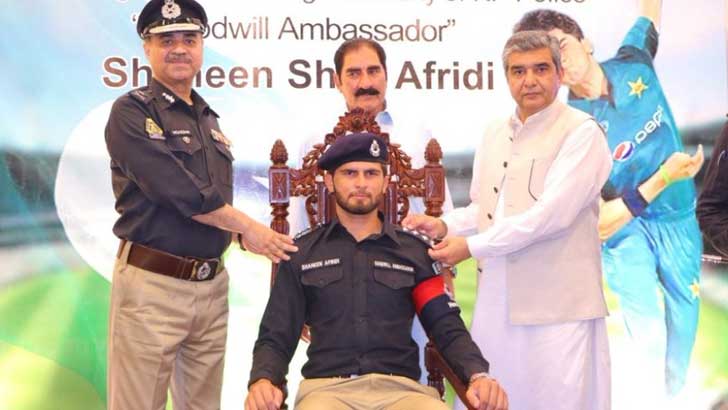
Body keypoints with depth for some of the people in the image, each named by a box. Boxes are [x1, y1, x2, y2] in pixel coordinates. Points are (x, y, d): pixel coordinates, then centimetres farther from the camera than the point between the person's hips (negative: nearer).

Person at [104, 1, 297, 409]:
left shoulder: (209, 120, 18)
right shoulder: (131, 112, -4)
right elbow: (178, 191, -15)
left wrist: (265, 240, 6)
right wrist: (248, 227, -8)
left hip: (212, 283, 7)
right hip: (153, 283, -6)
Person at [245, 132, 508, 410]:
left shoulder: (415, 251, 15)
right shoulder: (301, 253, 14)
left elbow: (448, 329, 10)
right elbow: (276, 337, 11)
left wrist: (479, 375, -10)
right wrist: (262, 381, -11)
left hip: (400, 387, 2)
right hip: (326, 387, -1)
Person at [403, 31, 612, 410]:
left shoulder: (581, 133, -9)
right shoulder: (494, 135, 14)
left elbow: (552, 213, -19)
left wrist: (472, 247, -15)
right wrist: (445, 225, -1)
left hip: (557, 306, -6)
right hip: (496, 301, 7)